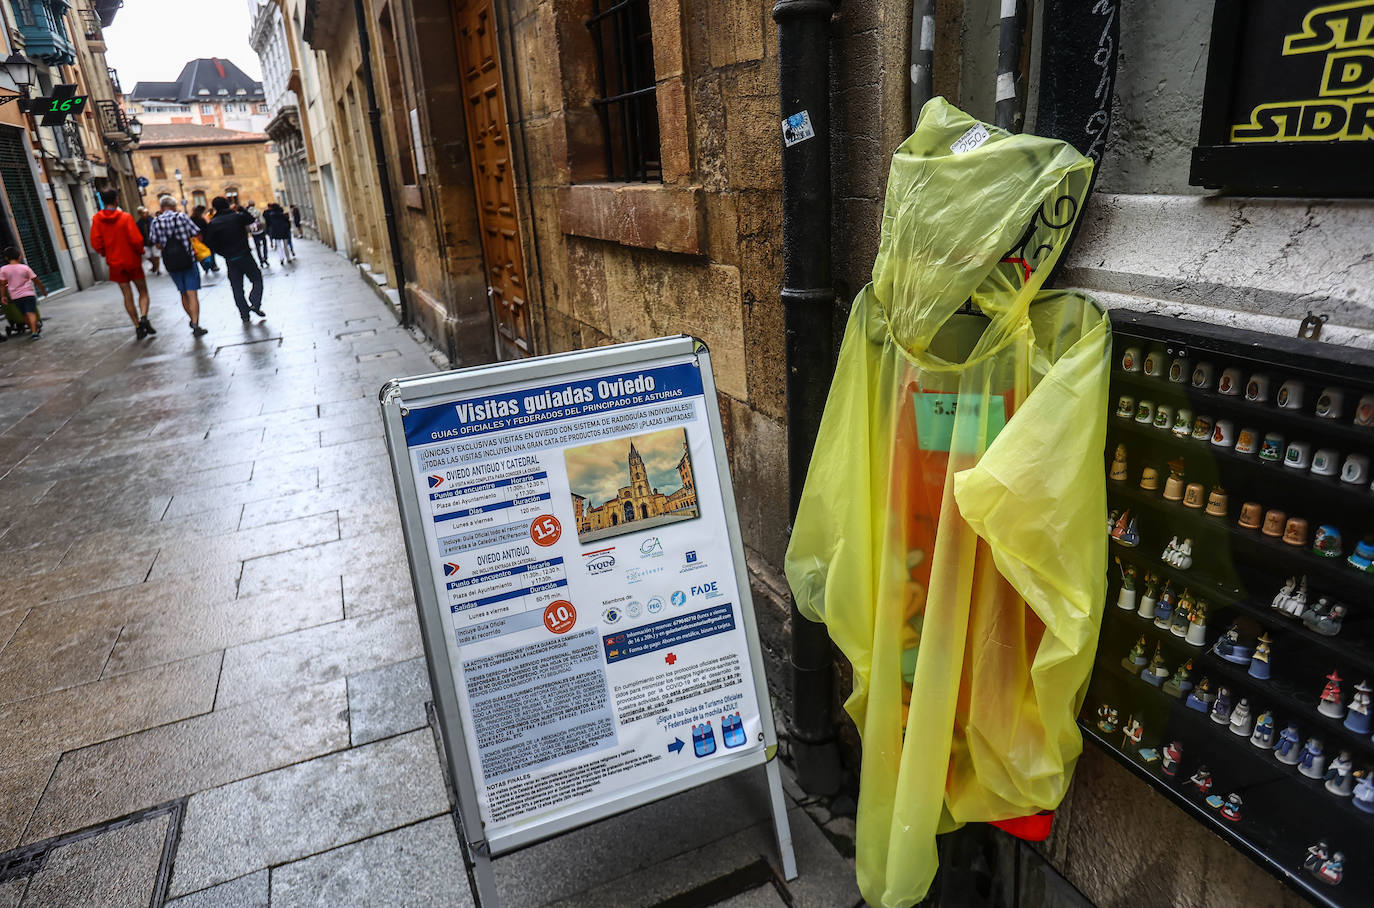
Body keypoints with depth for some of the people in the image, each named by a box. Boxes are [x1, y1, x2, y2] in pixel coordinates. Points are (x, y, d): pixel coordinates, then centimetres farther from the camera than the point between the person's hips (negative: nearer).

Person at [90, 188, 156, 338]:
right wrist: (140, 251, 1)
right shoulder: (125, 217, -11)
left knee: (127, 295, 9)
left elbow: (95, 243, -2)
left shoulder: (97, 219, -1)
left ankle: (137, 326, 8)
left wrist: (107, 254, 14)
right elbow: (136, 239, -17)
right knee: (143, 291, 8)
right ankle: (143, 317, -16)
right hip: (132, 260, -3)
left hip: (115, 263, 3)